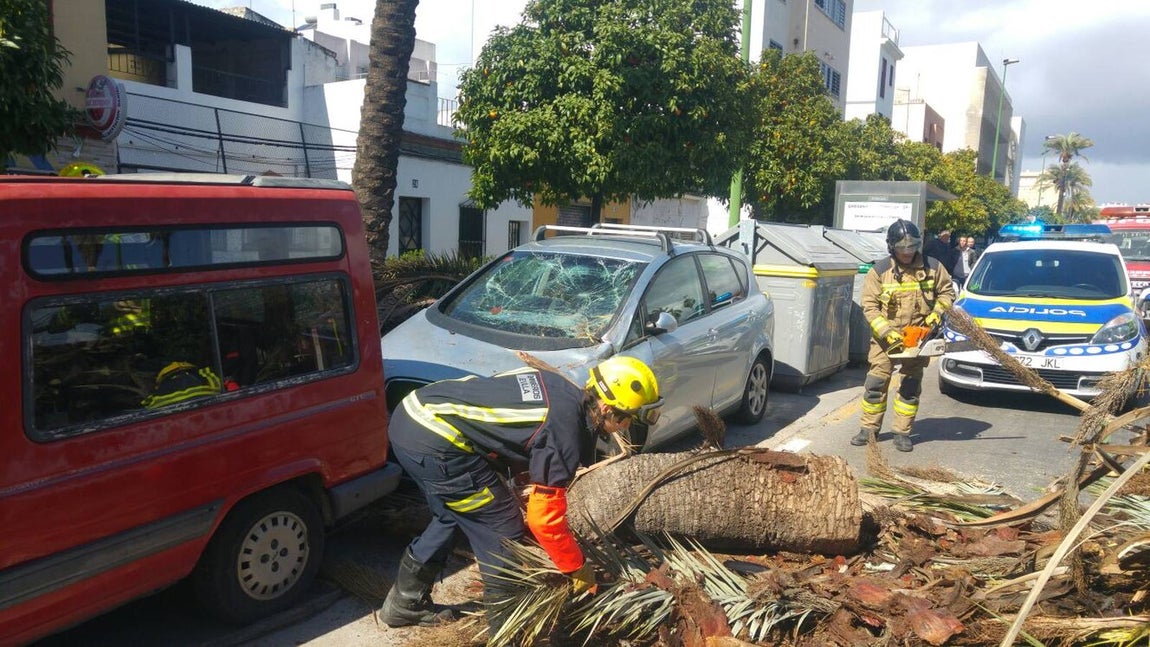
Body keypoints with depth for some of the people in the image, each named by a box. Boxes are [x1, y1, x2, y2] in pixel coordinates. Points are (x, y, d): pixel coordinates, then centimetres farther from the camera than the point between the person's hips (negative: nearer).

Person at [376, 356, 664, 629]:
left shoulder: (559, 388, 11)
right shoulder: (564, 430, -13)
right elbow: (544, 517, -9)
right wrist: (579, 569, 5)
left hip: (411, 416, 10)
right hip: (435, 442, -10)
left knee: (452, 515, 29)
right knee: (503, 532, 4)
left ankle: (404, 603, 42)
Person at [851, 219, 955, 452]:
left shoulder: (932, 268, -2)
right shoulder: (880, 271, -7)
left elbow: (947, 291, 11)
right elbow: (869, 306, -8)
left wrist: (937, 312, -8)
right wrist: (887, 333, -17)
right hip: (885, 338, -1)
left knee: (910, 388, 6)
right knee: (875, 384, 1)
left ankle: (902, 433, 15)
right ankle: (868, 429, 14)